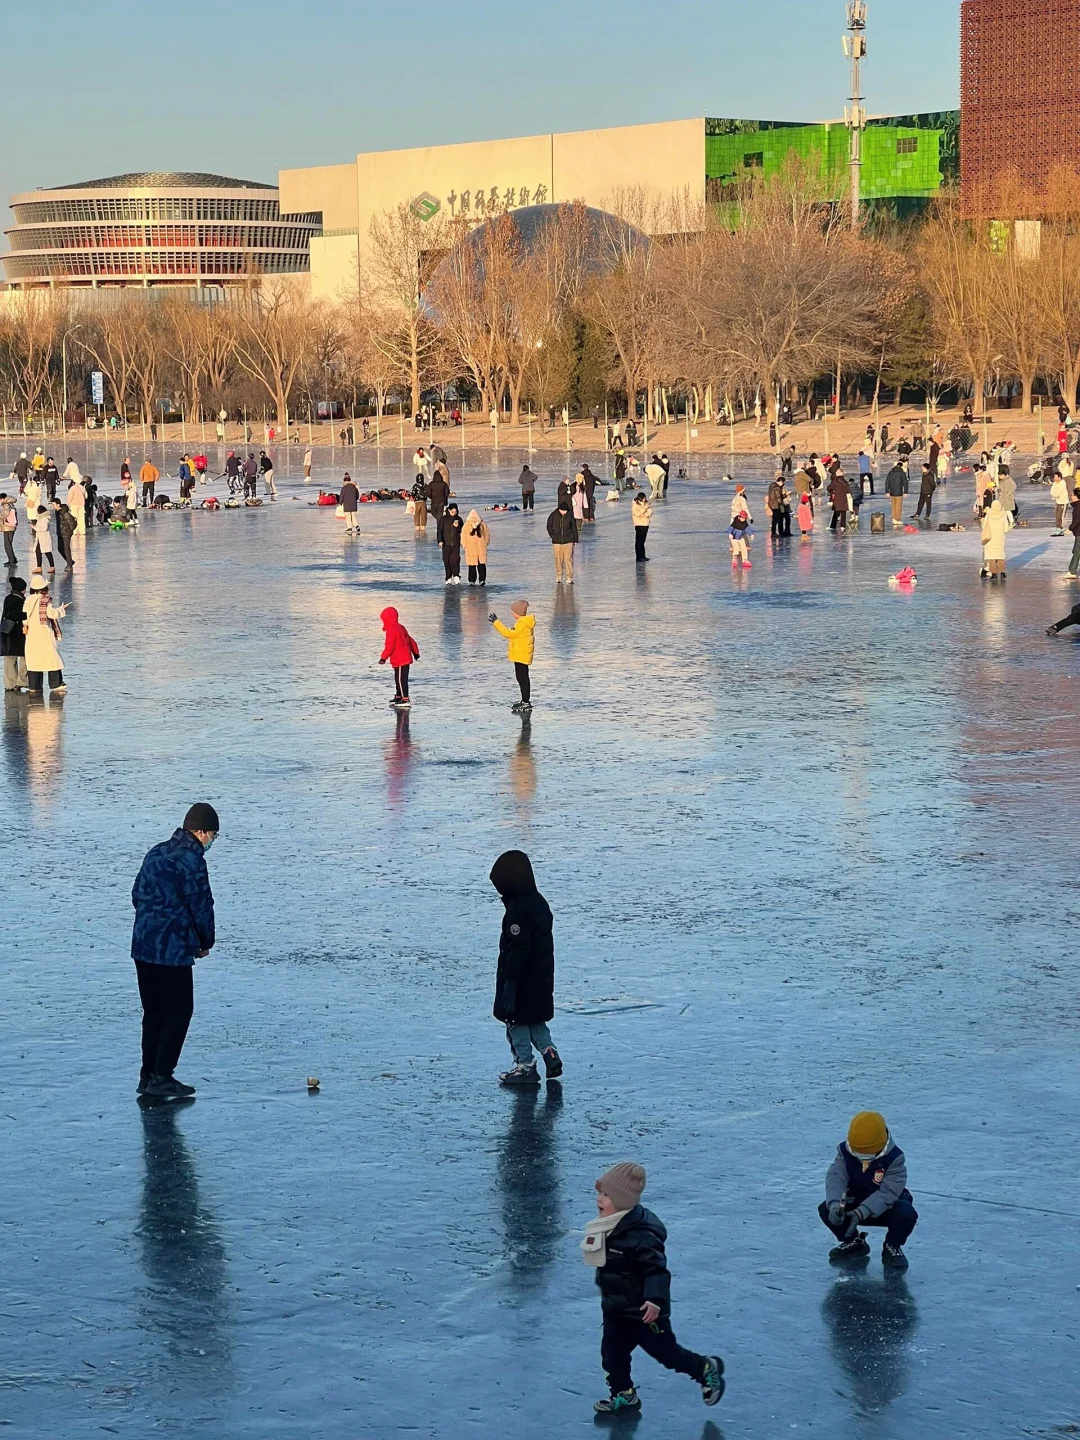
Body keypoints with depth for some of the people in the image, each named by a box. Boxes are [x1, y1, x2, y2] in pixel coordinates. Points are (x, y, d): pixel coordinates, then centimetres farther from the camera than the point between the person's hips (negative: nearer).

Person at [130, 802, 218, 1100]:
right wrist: (206, 943, 4)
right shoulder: (191, 860, -14)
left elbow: (137, 895, 17)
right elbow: (201, 907, -12)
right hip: (172, 950, -8)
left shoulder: (156, 853, 12)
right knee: (178, 1013, 0)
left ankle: (148, 1076, 17)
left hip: (143, 945, 8)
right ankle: (162, 1078, -2)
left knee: (153, 1012, 15)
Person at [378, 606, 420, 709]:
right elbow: (410, 640, 20)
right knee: (398, 679, 20)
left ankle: (406, 700, -10)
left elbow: (389, 646, -20)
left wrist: (383, 658, -15)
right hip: (406, 658, 10)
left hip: (400, 660, -10)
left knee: (401, 679, -8)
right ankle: (398, 697, 30)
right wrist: (415, 652, 29)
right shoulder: (400, 627, 13)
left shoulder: (391, 630, -16)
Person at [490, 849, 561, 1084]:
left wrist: (510, 982, -20)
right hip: (541, 979, 9)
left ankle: (525, 1066, 5)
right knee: (536, 1021, 20)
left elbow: (517, 950, -24)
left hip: (523, 981, -9)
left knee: (517, 1021, 2)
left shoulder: (518, 909, -22)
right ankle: (551, 1057, 14)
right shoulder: (539, 903, 8)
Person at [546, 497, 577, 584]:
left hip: (568, 541, -1)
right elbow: (549, 526, 10)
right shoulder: (554, 515, -4)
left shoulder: (570, 516, -4)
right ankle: (558, 576, 21)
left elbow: (574, 528, 5)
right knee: (558, 560, 6)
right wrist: (553, 536, 6)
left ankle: (569, 577, 0)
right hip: (557, 541, 1)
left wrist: (575, 540, 6)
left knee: (568, 559, -5)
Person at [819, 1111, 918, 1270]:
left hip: (886, 1207, -3)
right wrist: (835, 1204, -47)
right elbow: (836, 1178, -26)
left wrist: (861, 1213, -45)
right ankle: (854, 1243, 8)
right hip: (855, 1202, 3)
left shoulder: (894, 1158, -25)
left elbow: (887, 1192, -33)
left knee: (906, 1214, -35)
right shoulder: (845, 1152, -15)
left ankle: (892, 1247, -1)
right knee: (826, 1210, -21)